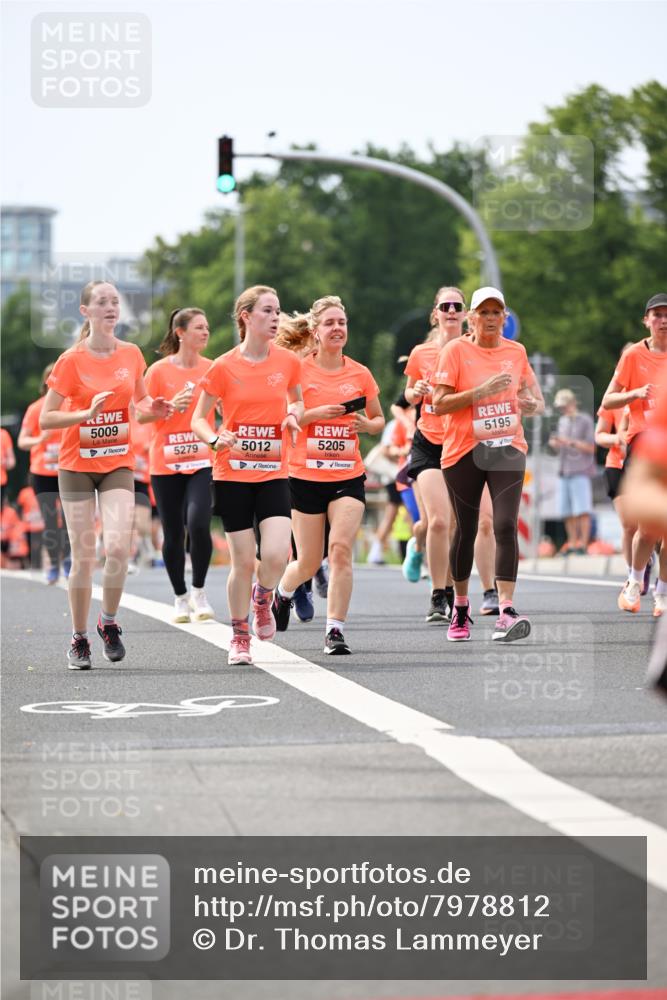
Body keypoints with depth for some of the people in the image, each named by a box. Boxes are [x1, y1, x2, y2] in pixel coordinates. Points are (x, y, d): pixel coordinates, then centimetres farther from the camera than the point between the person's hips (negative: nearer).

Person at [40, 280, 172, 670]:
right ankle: (79, 639, 13)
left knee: (118, 547, -16)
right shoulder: (71, 360, -7)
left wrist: (153, 407, -1)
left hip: (118, 464, 2)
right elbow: (45, 419, -8)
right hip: (77, 465, -2)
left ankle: (109, 622, 7)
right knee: (83, 556, -2)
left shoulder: (131, 354, 2)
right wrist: (87, 413, -22)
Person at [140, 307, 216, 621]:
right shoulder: (159, 371, -2)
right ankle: (180, 598, 20)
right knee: (173, 533, 5)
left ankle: (199, 590, -1)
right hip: (165, 464, 0)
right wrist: (170, 406, -16)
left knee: (198, 523, -20)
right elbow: (141, 416, 0)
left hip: (202, 462, 0)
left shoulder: (213, 369, 3)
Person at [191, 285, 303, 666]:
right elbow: (198, 418, 4)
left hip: (274, 474, 1)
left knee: (276, 555, -16)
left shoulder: (289, 362, 1)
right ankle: (240, 636, 19)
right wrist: (215, 439, -17)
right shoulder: (224, 367, -5)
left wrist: (294, 413, -2)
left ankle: (263, 597, 19)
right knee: (244, 562, -1)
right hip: (233, 474, -1)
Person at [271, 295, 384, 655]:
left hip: (348, 476, 1)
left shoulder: (360, 374, 5)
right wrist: (316, 413, -18)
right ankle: (282, 592, 40)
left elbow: (379, 419, 15)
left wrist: (366, 424, -7)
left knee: (341, 547, -18)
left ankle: (335, 631, -13)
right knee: (309, 561, 6)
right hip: (305, 476, -1)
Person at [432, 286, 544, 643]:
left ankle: (506, 612, -20)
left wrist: (532, 404, -3)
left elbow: (533, 399, 21)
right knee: (465, 530, 7)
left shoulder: (516, 351, 8)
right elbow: (439, 403, -9)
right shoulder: (455, 350, -2)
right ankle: (460, 608, 26)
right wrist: (482, 391, -20)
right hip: (463, 452, -1)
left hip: (507, 450, 1)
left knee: (505, 526, -14)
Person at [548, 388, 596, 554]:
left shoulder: (586, 421, -1)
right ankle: (572, 545, 3)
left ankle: (583, 545, -11)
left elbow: (591, 448, -6)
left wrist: (570, 442, -16)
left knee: (582, 510, -9)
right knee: (567, 511, 1)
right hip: (565, 472, 6)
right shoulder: (562, 421, 17)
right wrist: (554, 443, -2)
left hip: (581, 472, -6)